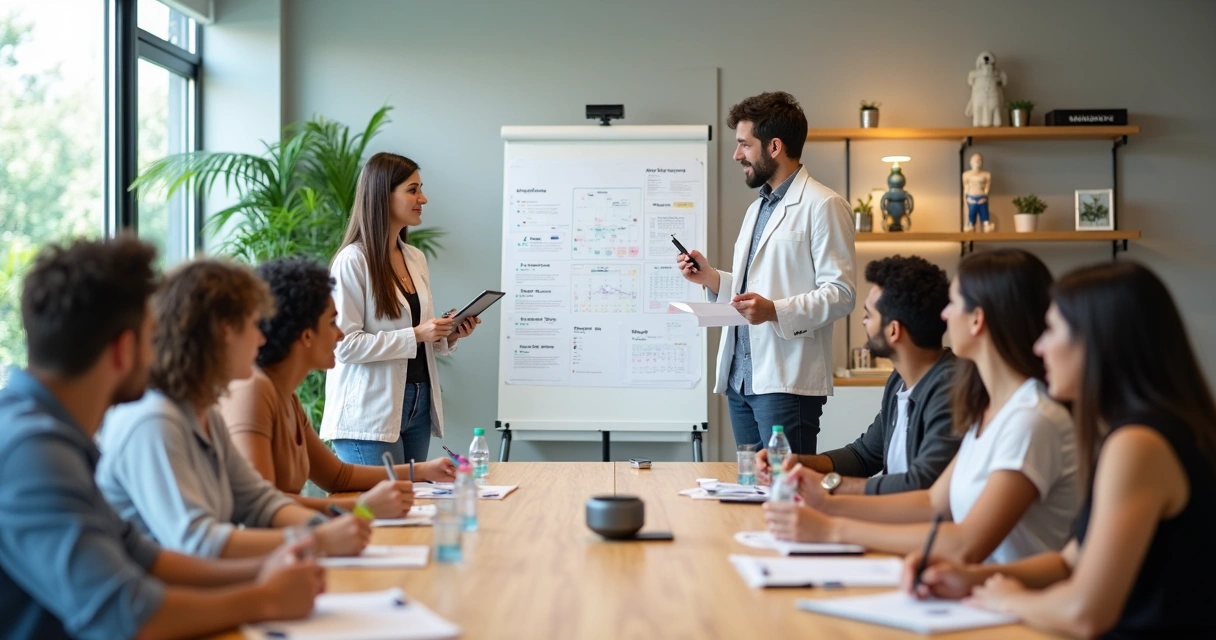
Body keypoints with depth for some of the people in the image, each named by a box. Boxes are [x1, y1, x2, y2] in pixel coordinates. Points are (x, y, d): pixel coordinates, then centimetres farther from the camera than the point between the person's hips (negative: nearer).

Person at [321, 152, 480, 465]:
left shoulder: (416, 258, 13)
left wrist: (447, 335, 2)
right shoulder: (352, 261, -11)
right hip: (371, 415, -7)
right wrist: (416, 336, -20)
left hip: (418, 406, 7)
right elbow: (345, 344, -17)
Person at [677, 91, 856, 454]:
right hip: (741, 378, 9)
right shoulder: (756, 210, 23)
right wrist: (711, 278, 11)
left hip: (787, 381, -8)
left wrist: (774, 311, -25)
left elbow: (840, 295, -13)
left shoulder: (823, 206, -6)